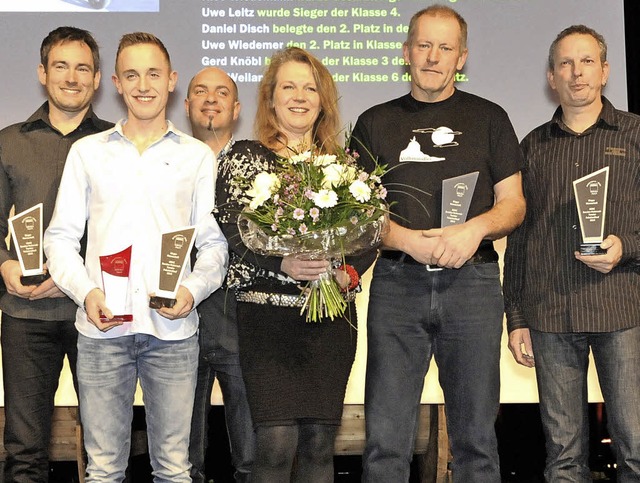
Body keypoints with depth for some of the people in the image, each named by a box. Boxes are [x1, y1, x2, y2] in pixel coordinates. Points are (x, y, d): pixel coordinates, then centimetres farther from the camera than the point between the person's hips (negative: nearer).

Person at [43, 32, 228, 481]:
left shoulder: (198, 156, 10)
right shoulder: (87, 151, 11)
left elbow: (214, 243, 9)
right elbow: (61, 236, 8)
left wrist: (193, 291, -10)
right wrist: (85, 292, -8)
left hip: (173, 329, 0)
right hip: (102, 327, 1)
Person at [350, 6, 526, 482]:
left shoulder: (489, 118, 12)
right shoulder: (375, 123, 13)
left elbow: (513, 204, 9)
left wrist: (474, 229, -12)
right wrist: (410, 241, -11)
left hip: (472, 279, 0)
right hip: (397, 282, 0)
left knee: (475, 436, 5)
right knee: (385, 438, -2)